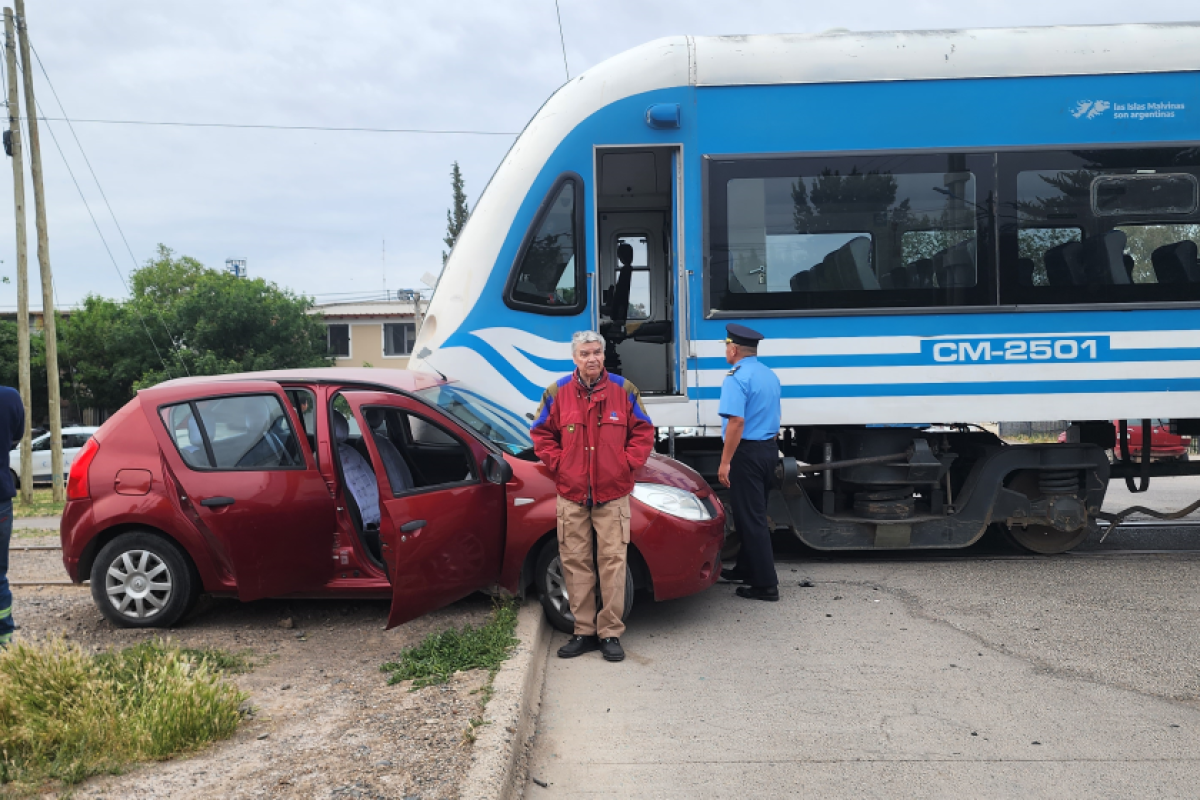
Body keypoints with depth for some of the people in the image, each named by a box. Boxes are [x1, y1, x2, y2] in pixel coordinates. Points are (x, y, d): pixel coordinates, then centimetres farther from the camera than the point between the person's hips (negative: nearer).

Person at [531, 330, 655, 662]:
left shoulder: (624, 391, 2)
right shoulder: (557, 393, 3)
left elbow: (643, 433, 6)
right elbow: (542, 435, 10)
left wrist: (627, 464, -3)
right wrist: (558, 464, 0)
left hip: (612, 494, -1)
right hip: (571, 495, 1)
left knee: (613, 561, -2)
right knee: (575, 562, 4)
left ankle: (610, 633, 8)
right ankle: (583, 632, 15)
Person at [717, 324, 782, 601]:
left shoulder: (737, 378, -16)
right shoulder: (769, 375, 12)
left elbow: (737, 421, -24)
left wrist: (725, 462, -22)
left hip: (748, 452, -9)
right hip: (769, 449, 9)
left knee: (751, 518, -3)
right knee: (755, 514, 20)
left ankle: (765, 584, 1)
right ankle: (746, 568, 32)